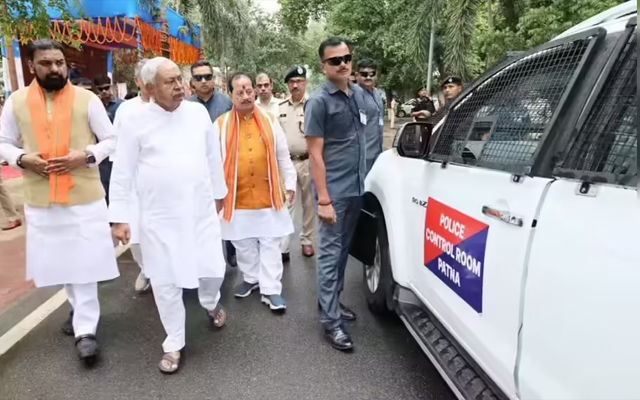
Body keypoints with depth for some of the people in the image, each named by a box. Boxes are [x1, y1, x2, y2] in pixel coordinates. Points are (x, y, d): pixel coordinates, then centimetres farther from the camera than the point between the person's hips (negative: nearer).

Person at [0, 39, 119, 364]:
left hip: (84, 196, -3)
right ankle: (82, 311, 34)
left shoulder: (87, 99, -2)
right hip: (40, 199, 3)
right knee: (58, 261, 13)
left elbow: (111, 140, 2)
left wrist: (86, 155, -16)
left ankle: (85, 329, 8)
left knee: (84, 262, -1)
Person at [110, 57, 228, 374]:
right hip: (159, 216, -2)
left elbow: (213, 156, 10)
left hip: (201, 210, 2)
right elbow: (122, 172, -4)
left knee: (213, 269, 9)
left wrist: (219, 192, 16)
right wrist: (119, 217, -5)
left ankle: (211, 302, 46)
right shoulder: (135, 122, -7)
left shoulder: (198, 112, 1)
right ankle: (174, 343, 28)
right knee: (165, 282, 8)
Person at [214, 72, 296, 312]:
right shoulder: (221, 125, -1)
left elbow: (283, 156, 8)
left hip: (267, 196, 0)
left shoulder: (270, 121, 3)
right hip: (238, 198, 0)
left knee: (270, 245, 4)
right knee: (243, 245, 14)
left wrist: (290, 183, 5)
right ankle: (251, 279, 35)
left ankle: (271, 290, 12)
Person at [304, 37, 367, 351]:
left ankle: (334, 300, 32)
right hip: (334, 192, -7)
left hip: (356, 188, 7)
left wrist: (361, 180, 14)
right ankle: (331, 321, 7)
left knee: (344, 250, 16)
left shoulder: (359, 94, 9)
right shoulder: (319, 102, -11)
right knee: (330, 254, -1)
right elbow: (315, 154, -14)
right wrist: (323, 199, -18)